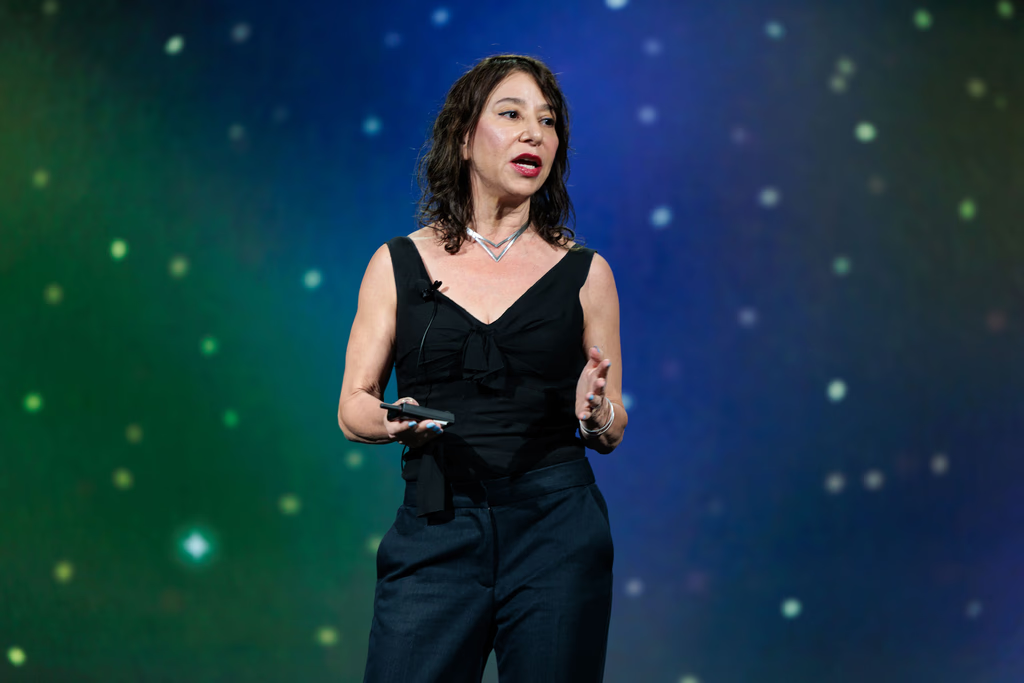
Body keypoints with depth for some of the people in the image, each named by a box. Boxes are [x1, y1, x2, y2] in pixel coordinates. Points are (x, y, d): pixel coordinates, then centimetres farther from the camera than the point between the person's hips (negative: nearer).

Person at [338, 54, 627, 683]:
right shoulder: (399, 265, 7)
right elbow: (353, 405, 7)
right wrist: (390, 421, -15)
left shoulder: (585, 273, 7)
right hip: (436, 530, 0)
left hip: (556, 530, 0)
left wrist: (596, 416, -13)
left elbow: (612, 432, 10)